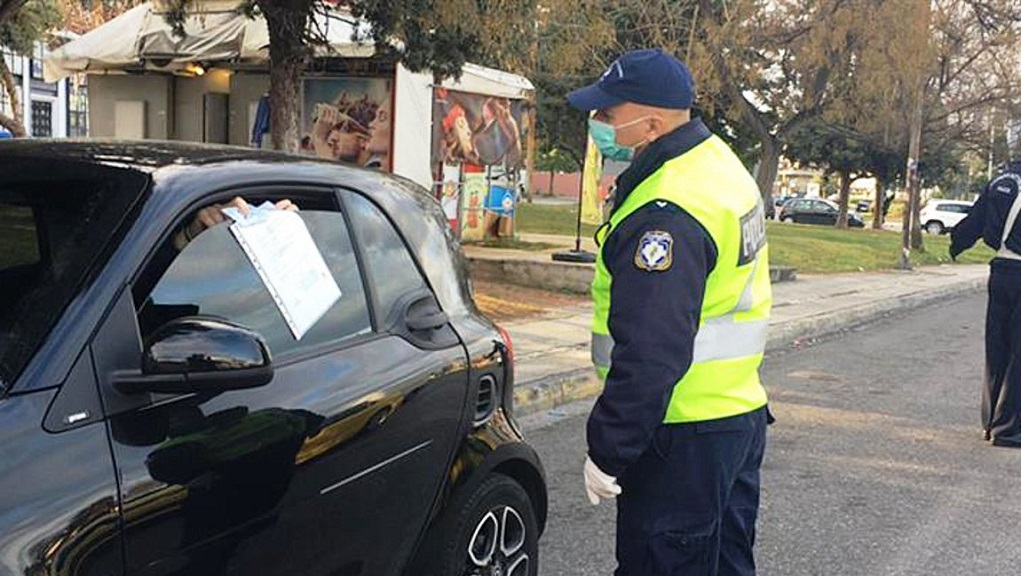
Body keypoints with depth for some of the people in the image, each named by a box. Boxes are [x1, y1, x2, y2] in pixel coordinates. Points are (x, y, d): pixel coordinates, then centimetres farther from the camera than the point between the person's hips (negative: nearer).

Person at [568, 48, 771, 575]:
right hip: (741, 413, 10)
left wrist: (607, 451, -20)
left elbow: (649, 355, -28)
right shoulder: (719, 162, 7)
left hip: (685, 438, -10)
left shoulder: (666, 213, -25)